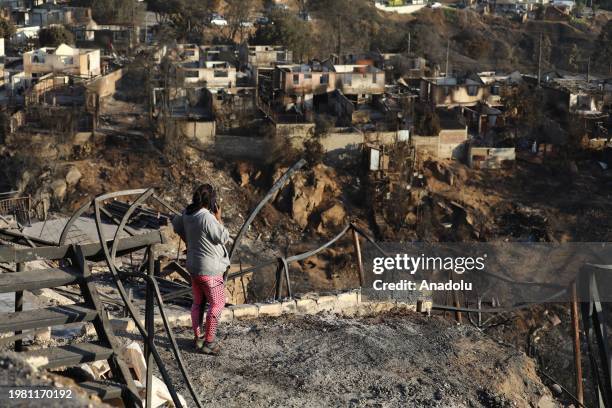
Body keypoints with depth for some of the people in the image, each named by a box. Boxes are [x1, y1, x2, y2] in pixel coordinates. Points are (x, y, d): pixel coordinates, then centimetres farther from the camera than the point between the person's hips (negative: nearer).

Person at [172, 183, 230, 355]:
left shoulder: (187, 213, -1)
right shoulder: (207, 218, -26)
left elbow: (176, 224, 20)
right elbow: (223, 238, -18)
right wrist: (218, 218, -11)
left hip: (194, 265, 8)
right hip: (209, 269, -8)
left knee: (198, 302, 17)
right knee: (217, 303, 2)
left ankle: (198, 338, 24)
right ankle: (209, 342, 3)